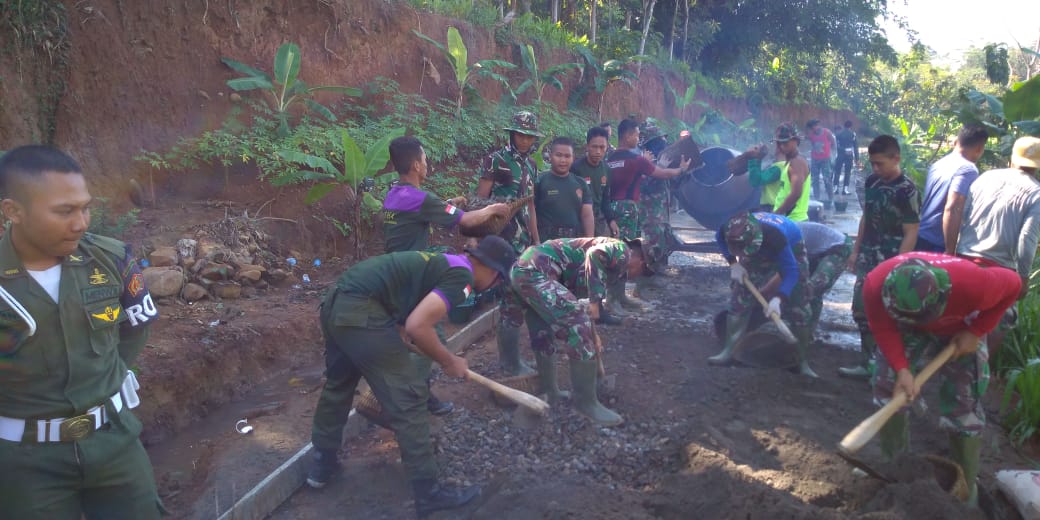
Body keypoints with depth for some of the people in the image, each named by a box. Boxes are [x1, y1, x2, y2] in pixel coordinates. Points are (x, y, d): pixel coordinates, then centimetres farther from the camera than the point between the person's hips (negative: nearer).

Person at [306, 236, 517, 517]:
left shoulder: (442, 262, 22)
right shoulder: (462, 275, -6)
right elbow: (417, 326, -15)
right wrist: (449, 362, 0)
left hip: (334, 304, 10)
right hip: (359, 311, -10)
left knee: (338, 385, 27)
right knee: (407, 397, -1)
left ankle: (322, 465, 45)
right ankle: (428, 493, 10)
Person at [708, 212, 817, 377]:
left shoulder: (775, 237, -47)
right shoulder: (729, 230, -35)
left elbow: (790, 272, -38)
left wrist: (778, 298, -51)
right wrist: (734, 263, -18)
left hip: (790, 247, -3)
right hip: (759, 251, 4)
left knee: (798, 308, -8)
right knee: (739, 298, -4)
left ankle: (804, 363, 2)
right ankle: (727, 351, 6)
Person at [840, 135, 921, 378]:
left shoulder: (907, 191, -14)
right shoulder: (871, 182, 6)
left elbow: (911, 234, -14)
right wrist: (856, 251, 15)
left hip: (890, 264, -7)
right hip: (867, 260, 7)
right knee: (861, 311, 11)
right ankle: (867, 364, 23)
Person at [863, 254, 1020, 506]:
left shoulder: (971, 283, -44)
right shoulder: (875, 286, -40)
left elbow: (1012, 285, -20)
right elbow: (883, 328, -21)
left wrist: (976, 332, -21)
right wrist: (902, 369, -33)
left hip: (960, 330, -1)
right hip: (905, 324, 2)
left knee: (964, 403, -4)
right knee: (886, 384, -6)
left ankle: (966, 487, 13)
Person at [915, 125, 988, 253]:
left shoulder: (938, 164, 13)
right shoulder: (968, 170, -13)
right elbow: (951, 209, -23)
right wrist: (950, 251, -21)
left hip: (920, 238, 8)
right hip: (938, 246, -8)